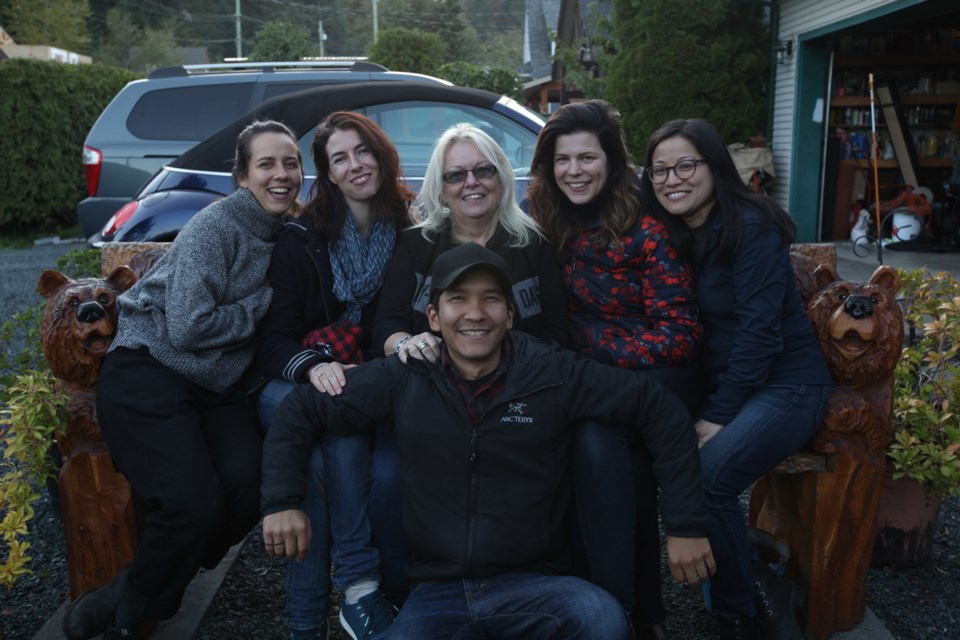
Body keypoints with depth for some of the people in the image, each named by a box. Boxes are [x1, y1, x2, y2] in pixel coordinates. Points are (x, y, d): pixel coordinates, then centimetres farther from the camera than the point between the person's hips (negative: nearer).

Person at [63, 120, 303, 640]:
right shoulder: (215, 225, -13)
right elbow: (189, 328, -20)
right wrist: (262, 304, -10)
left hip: (219, 387, 6)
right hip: (148, 372, -6)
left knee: (249, 486, -19)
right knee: (195, 500, -25)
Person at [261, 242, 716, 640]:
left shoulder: (554, 375, -5)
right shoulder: (404, 380, -1)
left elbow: (659, 410, 0)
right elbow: (300, 410, 8)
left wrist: (685, 525, -3)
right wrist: (281, 502, -4)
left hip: (531, 584, 0)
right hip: (436, 591, 1)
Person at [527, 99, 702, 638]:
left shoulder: (647, 226, -12)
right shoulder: (549, 225, 4)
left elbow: (680, 332, -14)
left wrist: (593, 351, -20)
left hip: (658, 371, -4)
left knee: (598, 432, -33)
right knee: (626, 457, -28)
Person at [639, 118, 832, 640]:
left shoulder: (751, 226, -15)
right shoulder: (670, 233, 6)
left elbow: (759, 330, -18)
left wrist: (719, 416, -18)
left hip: (785, 384, -6)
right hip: (716, 382, 6)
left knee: (707, 476, -27)